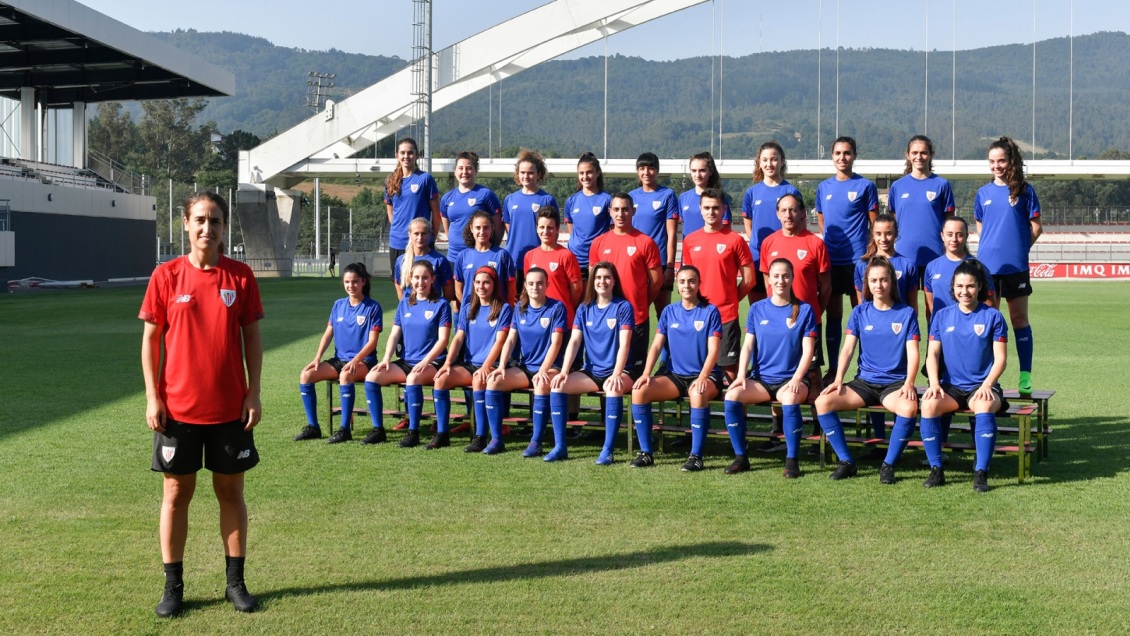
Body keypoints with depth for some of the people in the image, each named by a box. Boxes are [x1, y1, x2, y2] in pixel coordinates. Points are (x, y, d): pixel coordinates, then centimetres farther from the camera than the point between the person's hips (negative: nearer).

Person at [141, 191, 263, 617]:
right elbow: (151, 338, 1)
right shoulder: (167, 276, -2)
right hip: (178, 407, -1)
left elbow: (252, 337, 4)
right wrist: (153, 397, -5)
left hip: (230, 407, 1)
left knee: (231, 491, 8)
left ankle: (235, 582, 19)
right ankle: (173, 586, 17)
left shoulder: (240, 276, 0)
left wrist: (253, 394, -1)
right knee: (176, 494, 6)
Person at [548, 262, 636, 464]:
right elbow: (574, 341, 2)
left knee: (614, 389, -37)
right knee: (557, 385, -18)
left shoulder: (623, 307, -4)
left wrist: (616, 374, -26)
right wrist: (564, 372, -12)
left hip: (617, 372, -4)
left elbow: (624, 345, -13)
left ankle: (607, 450, -32)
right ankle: (560, 446, -13)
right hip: (591, 371, 5)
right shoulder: (584, 309, 8)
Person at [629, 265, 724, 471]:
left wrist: (702, 377, -25)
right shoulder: (669, 311, 10)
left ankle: (696, 455, -27)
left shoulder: (710, 311, -1)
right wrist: (646, 374, -11)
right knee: (639, 390, -21)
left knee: (698, 394, -39)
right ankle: (645, 452, -12)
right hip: (675, 375, 4)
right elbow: (656, 345, 5)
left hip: (705, 375, -4)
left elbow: (714, 350, -9)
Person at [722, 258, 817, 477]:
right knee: (731, 396, -25)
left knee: (790, 400, -37)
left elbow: (808, 350, -4)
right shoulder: (757, 309, 8)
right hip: (761, 378, 3)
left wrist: (796, 378, -18)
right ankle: (740, 457, -12)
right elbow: (748, 346, 6)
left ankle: (791, 460, -22)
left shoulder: (804, 310, 1)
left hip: (792, 379, -3)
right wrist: (741, 375, -10)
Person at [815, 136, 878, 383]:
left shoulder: (865, 186, 0)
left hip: (857, 258, -4)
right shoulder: (824, 187, 10)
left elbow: (875, 223, 3)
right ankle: (832, 368, 14)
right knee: (832, 314, 7)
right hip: (830, 259, 4)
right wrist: (830, 239, 10)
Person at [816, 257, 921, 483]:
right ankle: (846, 462, -10)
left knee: (909, 408, -37)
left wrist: (909, 383, -20)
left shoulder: (906, 313, 2)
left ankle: (888, 465, -18)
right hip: (864, 381, 3)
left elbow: (913, 353, -4)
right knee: (823, 401, -21)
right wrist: (838, 380, -12)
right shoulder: (860, 312, 8)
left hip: (895, 383, -3)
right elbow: (847, 349, 3)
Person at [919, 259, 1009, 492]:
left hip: (982, 386, -2)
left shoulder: (992, 316, 3)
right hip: (951, 386, 2)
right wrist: (934, 383, -11)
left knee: (985, 407, -37)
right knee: (928, 404, -30)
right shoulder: (942, 316, 10)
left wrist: (986, 385, -17)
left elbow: (1000, 359, -1)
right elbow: (932, 353, 6)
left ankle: (981, 473, -29)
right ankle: (936, 469, -20)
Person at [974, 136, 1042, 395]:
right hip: (987, 265, 3)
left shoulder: (1024, 191, 0)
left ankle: (1025, 377, 2)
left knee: (1019, 319, 0)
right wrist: (990, 247, 5)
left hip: (1015, 265, -3)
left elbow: (1036, 228, 1)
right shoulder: (984, 192, 9)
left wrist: (1017, 248, 1)